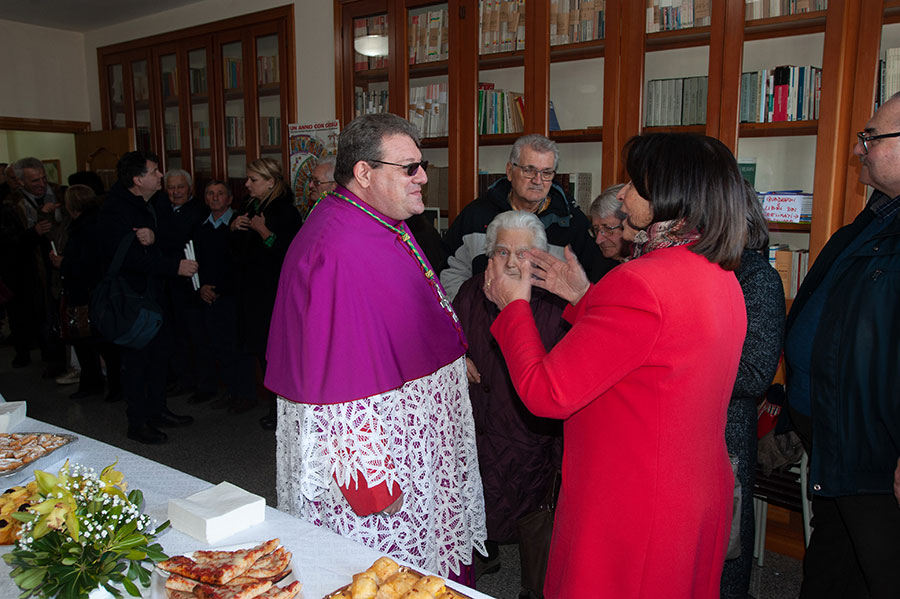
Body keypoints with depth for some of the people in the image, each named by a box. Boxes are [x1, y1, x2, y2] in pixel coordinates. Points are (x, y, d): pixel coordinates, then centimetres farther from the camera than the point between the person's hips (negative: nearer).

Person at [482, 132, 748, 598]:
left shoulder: (639, 283, -27)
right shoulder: (722, 277, 2)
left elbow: (544, 393, -23)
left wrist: (513, 305, -8)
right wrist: (584, 298, 13)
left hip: (631, 513, -9)